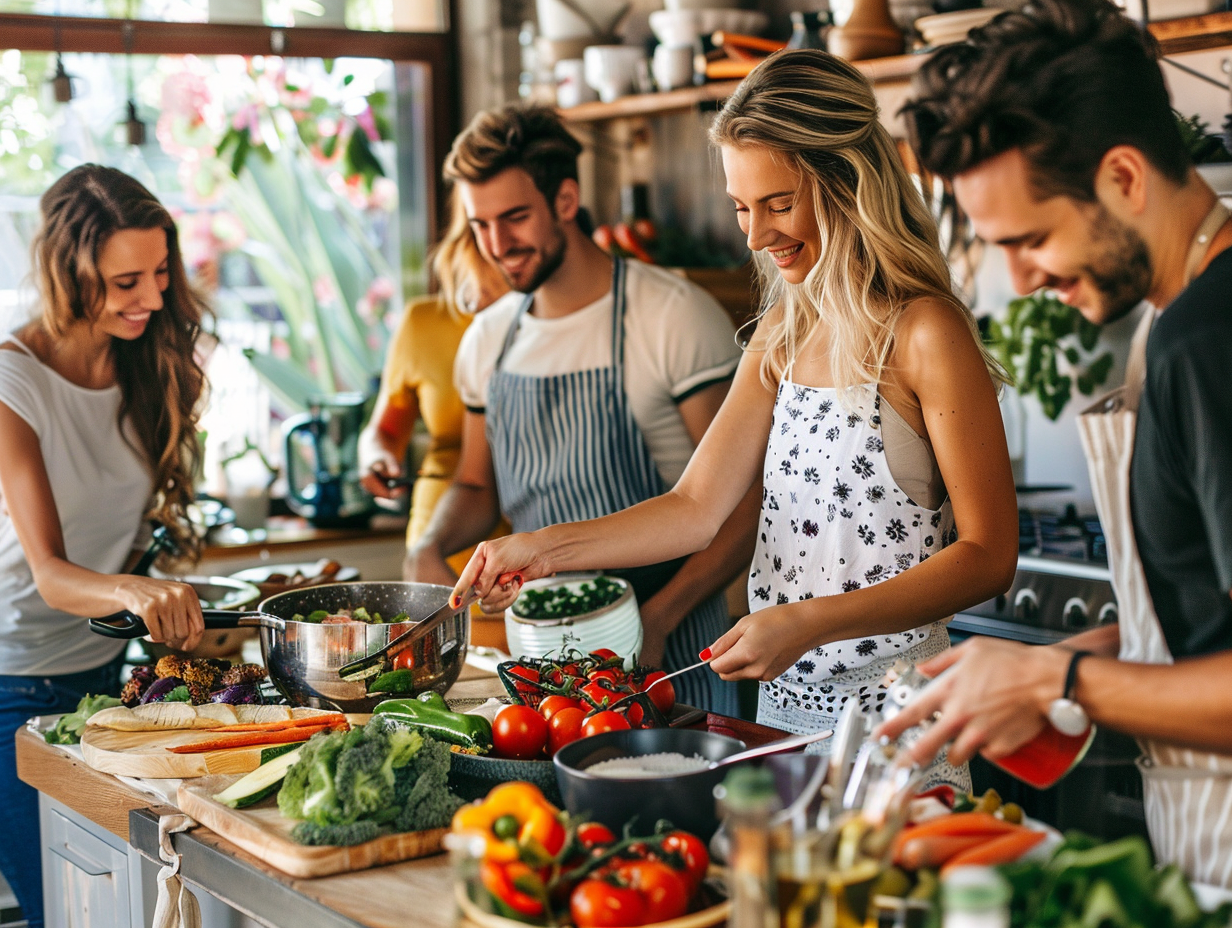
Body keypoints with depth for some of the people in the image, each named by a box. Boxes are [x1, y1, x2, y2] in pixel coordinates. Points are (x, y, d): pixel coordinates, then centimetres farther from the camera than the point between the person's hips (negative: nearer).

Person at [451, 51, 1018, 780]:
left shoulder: (923, 333, -13)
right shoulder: (782, 336, 10)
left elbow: (988, 555, -15)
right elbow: (697, 508, 6)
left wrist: (807, 623, -23)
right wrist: (546, 548, -6)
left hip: (894, 718, -7)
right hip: (782, 703, 7)